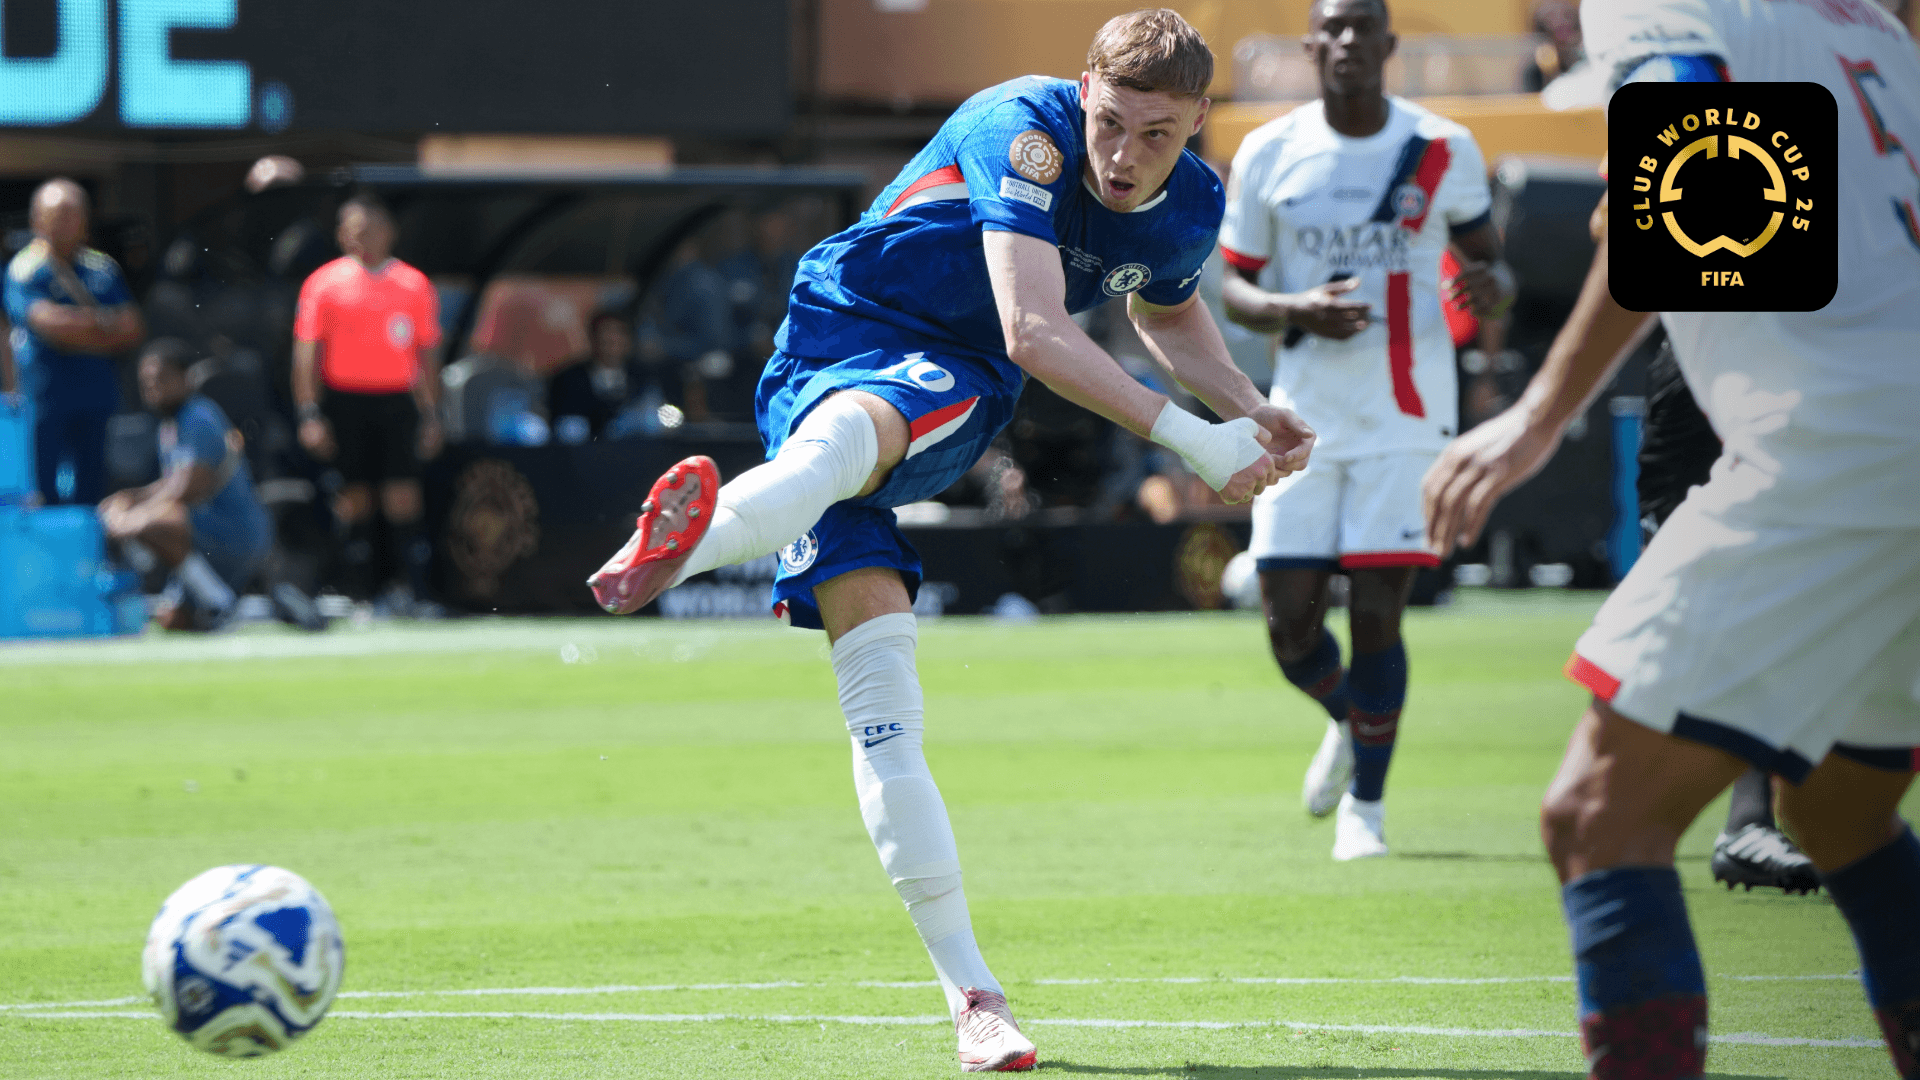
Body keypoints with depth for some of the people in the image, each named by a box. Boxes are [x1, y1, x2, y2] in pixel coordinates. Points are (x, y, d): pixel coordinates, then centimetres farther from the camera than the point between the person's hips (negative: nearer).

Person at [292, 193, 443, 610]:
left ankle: (416, 590, -5)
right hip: (345, 400, -1)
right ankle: (359, 591, 6)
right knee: (354, 498, -1)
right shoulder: (324, 283, 3)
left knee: (404, 498, -7)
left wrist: (432, 416, 7)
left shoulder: (415, 285, 8)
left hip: (397, 400, 1)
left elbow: (427, 356, 13)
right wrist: (309, 415, -6)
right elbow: (307, 353, 2)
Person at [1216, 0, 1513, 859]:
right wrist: (1295, 311, -14)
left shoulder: (1443, 151, -1)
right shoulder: (1268, 154, 2)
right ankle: (1348, 721, 34)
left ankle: (1365, 804, 11)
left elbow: (1488, 262, 8)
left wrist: (1490, 287, -17)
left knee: (1376, 612, -8)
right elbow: (1233, 286, 8)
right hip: (1305, 411, 2)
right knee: (1290, 627, -1)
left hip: (1406, 414, -2)